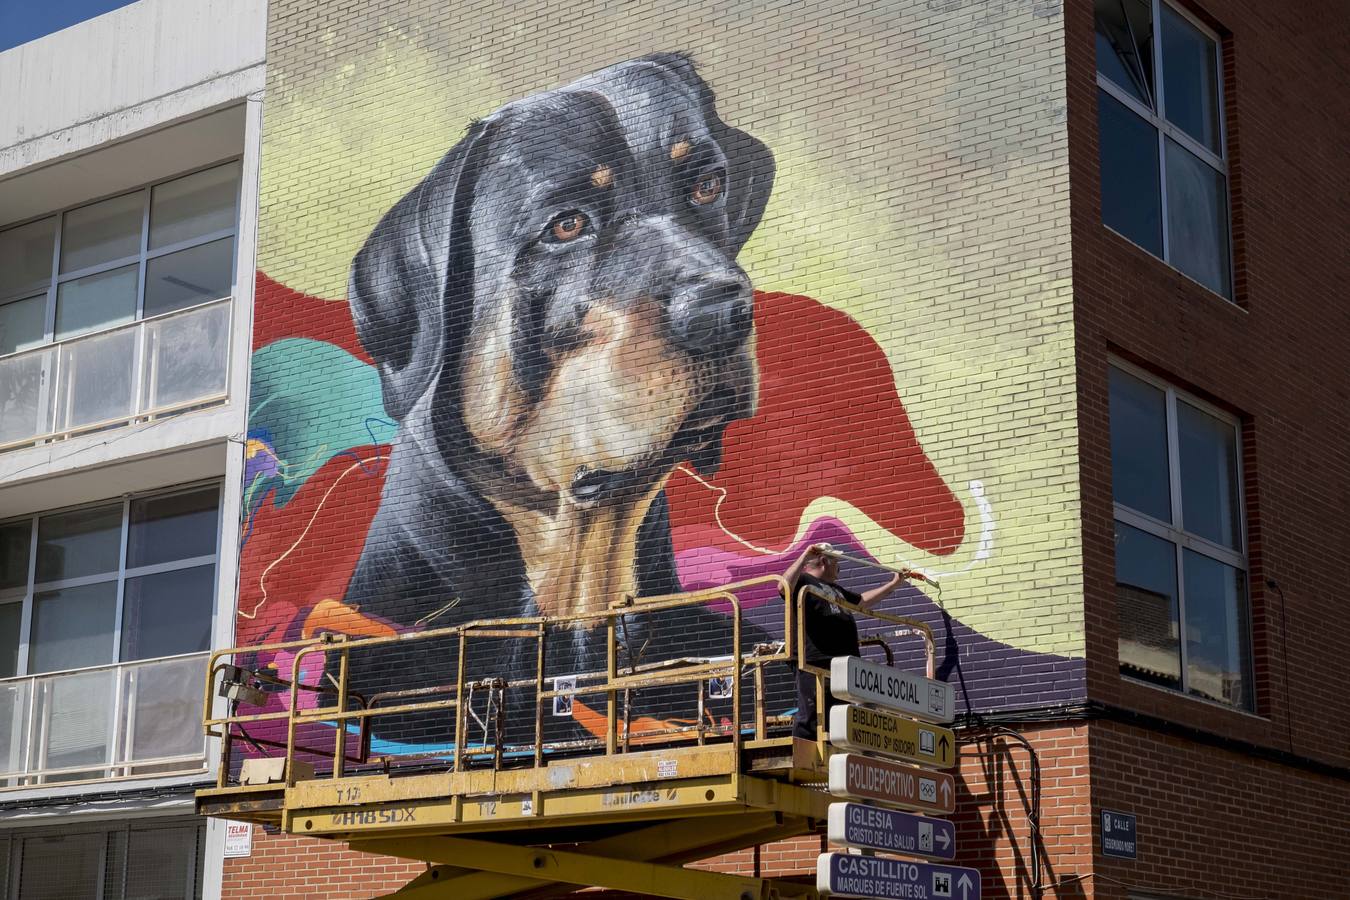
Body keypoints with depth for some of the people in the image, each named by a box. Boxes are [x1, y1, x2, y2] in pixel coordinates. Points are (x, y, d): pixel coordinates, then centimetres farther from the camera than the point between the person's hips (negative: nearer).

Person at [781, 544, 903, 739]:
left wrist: (893, 584, 47)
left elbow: (863, 601, 44)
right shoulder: (804, 581, 0)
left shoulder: (836, 589, 31)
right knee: (810, 717, -13)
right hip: (817, 664, -10)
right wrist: (804, 557, -24)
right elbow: (785, 586, -22)